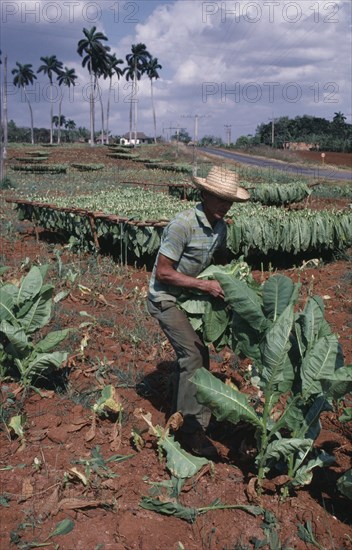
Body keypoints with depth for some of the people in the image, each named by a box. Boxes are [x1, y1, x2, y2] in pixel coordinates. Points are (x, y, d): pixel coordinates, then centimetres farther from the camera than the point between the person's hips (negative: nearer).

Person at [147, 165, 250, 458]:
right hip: (165, 298, -8)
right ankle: (191, 428, -4)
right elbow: (163, 272, -25)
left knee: (196, 354, 15)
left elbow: (221, 258, 18)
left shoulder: (220, 226, -2)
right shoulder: (183, 224, -27)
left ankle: (181, 417, 33)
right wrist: (205, 285, -25)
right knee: (193, 355, -16)